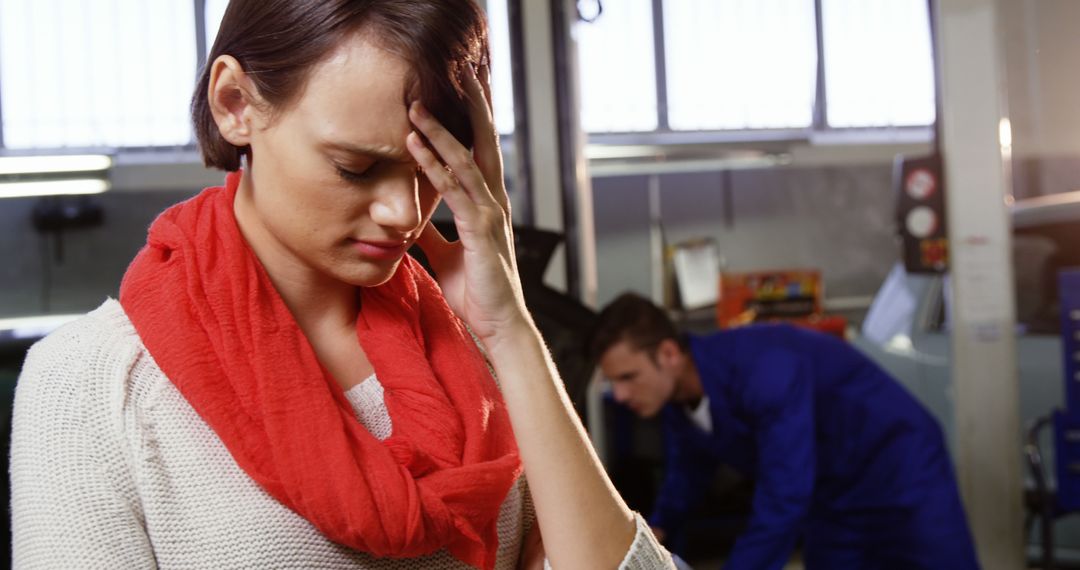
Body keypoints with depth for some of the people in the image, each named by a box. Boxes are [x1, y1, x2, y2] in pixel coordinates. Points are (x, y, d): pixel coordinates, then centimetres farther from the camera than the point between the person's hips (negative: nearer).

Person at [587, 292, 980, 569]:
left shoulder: (762, 369, -34)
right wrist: (657, 530, 0)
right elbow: (688, 471, 14)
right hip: (830, 503, 7)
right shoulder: (676, 398, -7)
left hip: (899, 474, -7)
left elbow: (782, 504, -37)